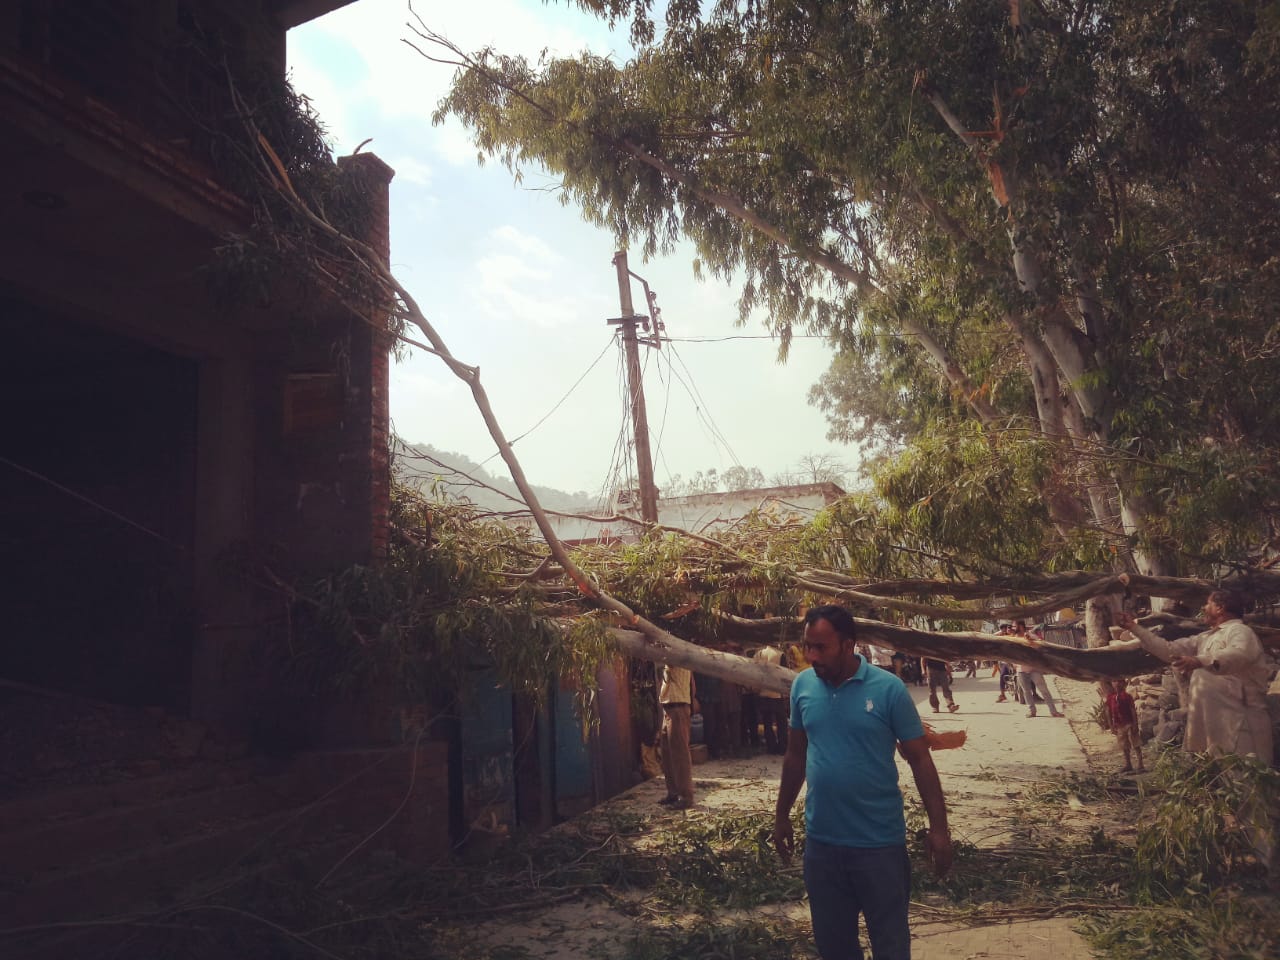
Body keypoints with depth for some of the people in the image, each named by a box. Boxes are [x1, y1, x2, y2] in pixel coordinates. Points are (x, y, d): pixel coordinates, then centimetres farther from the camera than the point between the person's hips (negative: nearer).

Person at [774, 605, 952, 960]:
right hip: (821, 841, 4)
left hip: (879, 842, -3)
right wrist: (782, 815, 14)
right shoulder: (802, 686, -1)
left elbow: (920, 760, -7)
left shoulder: (888, 688, -12)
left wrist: (938, 828, -10)